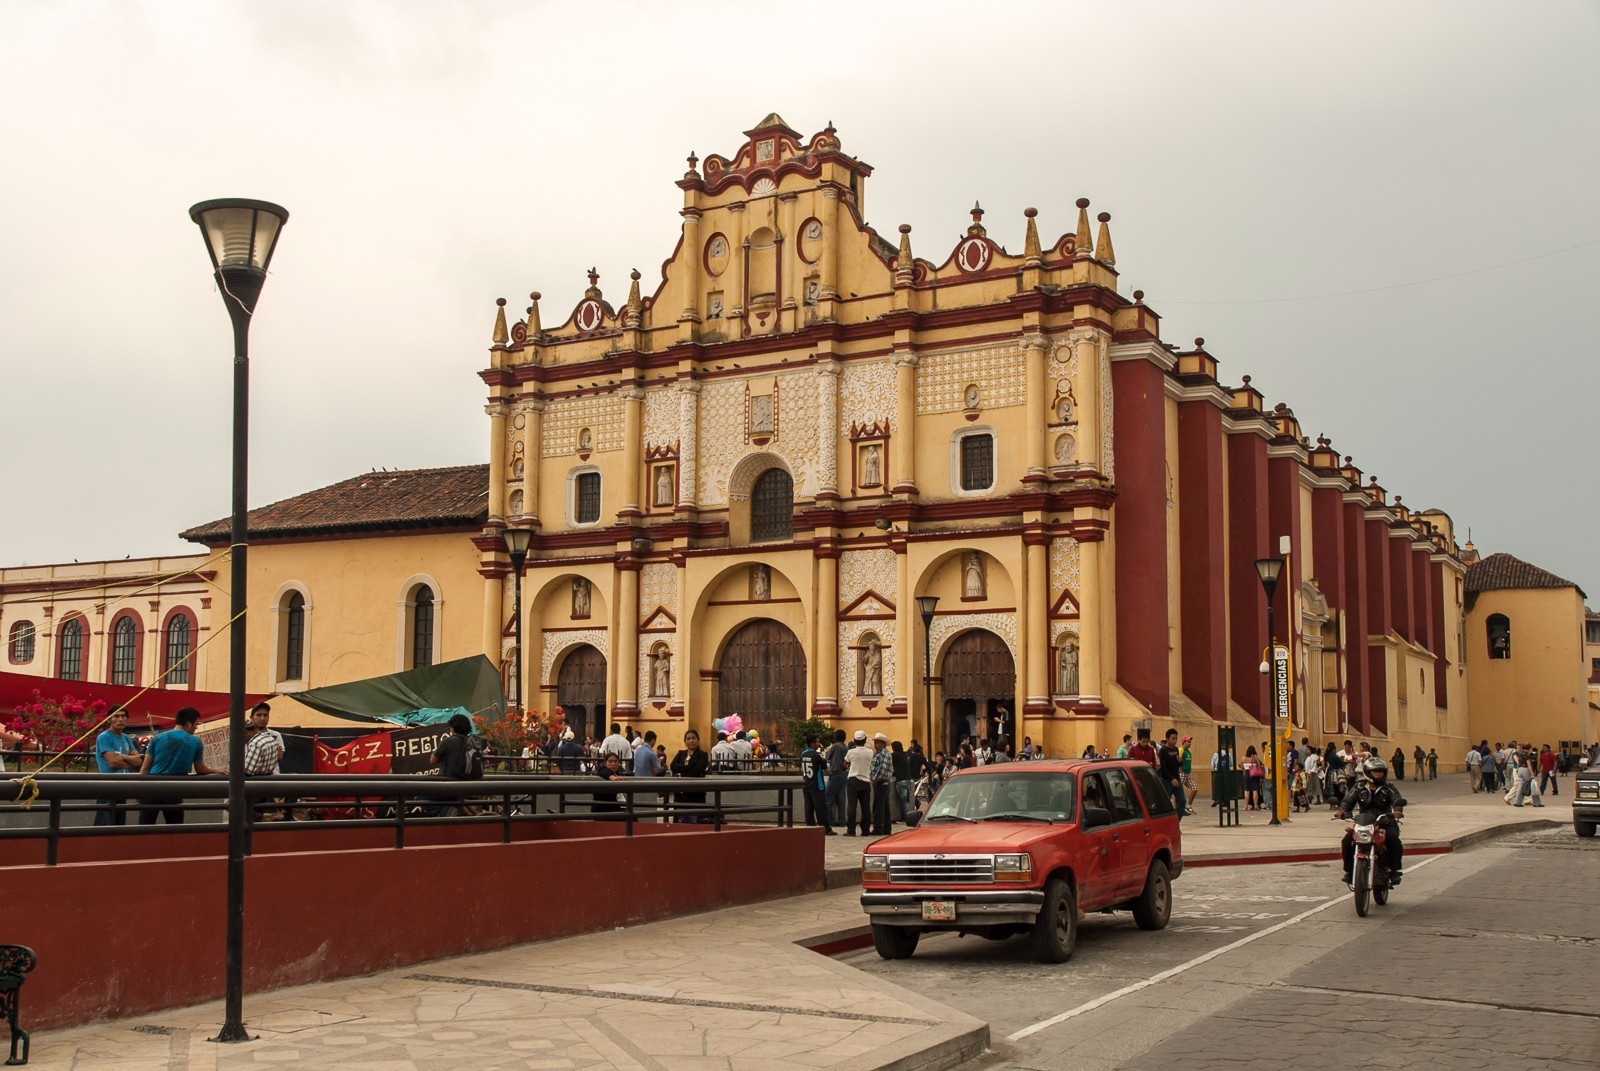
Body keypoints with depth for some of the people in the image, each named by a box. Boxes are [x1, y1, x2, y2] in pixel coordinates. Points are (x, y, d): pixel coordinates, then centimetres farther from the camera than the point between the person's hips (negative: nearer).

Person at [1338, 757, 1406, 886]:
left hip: (1385, 822, -1)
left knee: (1393, 839, -31)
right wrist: (1343, 810, -21)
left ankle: (1395, 870, -16)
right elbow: (1348, 799, 2)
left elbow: (1398, 799, -10)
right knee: (1347, 840, -19)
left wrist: (1398, 810, -34)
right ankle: (1349, 870, -4)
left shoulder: (1389, 788, 7)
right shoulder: (1359, 787, 10)